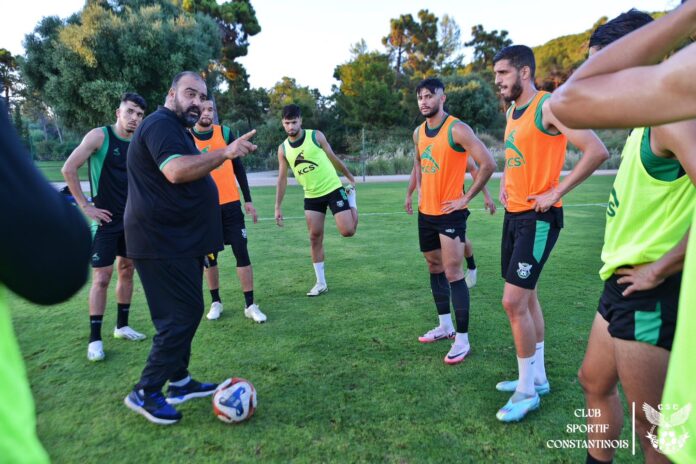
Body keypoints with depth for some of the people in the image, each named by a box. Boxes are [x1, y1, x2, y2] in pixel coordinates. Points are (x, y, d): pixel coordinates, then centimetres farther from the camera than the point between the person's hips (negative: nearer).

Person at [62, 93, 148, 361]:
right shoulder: (99, 136, -10)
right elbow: (68, 169, -13)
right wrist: (85, 206, -14)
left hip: (132, 219, 6)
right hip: (106, 220, -6)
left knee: (126, 271, 12)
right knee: (102, 277, -4)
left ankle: (122, 326, 25)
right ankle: (95, 339, 7)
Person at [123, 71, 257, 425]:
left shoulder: (177, 129, 20)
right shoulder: (160, 124, -13)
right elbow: (176, 170, -31)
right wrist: (224, 153, -35)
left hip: (178, 241, 11)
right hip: (163, 242, -11)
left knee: (185, 312, 15)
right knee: (183, 314, -7)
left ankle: (179, 382, 28)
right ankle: (145, 393, 7)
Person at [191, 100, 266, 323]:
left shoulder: (225, 132, 1)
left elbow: (238, 167, 6)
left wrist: (248, 199, 3)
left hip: (231, 204, 1)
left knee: (242, 252, -3)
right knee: (209, 256, 9)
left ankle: (250, 305, 5)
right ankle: (216, 302, 25)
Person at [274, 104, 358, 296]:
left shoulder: (316, 136, -8)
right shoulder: (283, 149, 0)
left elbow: (333, 159, 3)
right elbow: (282, 179, 5)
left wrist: (350, 177, 11)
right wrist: (278, 207, 3)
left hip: (333, 189, -3)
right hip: (311, 196, 3)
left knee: (348, 231, -12)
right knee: (315, 238, 2)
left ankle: (351, 196, 19)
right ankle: (321, 283, 14)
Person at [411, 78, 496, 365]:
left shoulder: (457, 129, -14)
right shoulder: (419, 132, 10)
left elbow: (488, 163, -18)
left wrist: (466, 198, -15)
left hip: (450, 213, -8)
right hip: (426, 212, 8)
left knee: (453, 272, -8)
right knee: (434, 268, 14)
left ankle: (462, 339, 3)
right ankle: (445, 326, 29)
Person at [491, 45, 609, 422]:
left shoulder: (548, 107, -13)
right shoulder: (512, 112, 14)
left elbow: (597, 151, -21)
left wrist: (556, 193, -19)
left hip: (538, 218, -9)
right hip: (514, 215, 9)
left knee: (514, 301, -10)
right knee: (526, 297, 14)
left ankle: (527, 391, 6)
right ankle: (537, 377, 28)